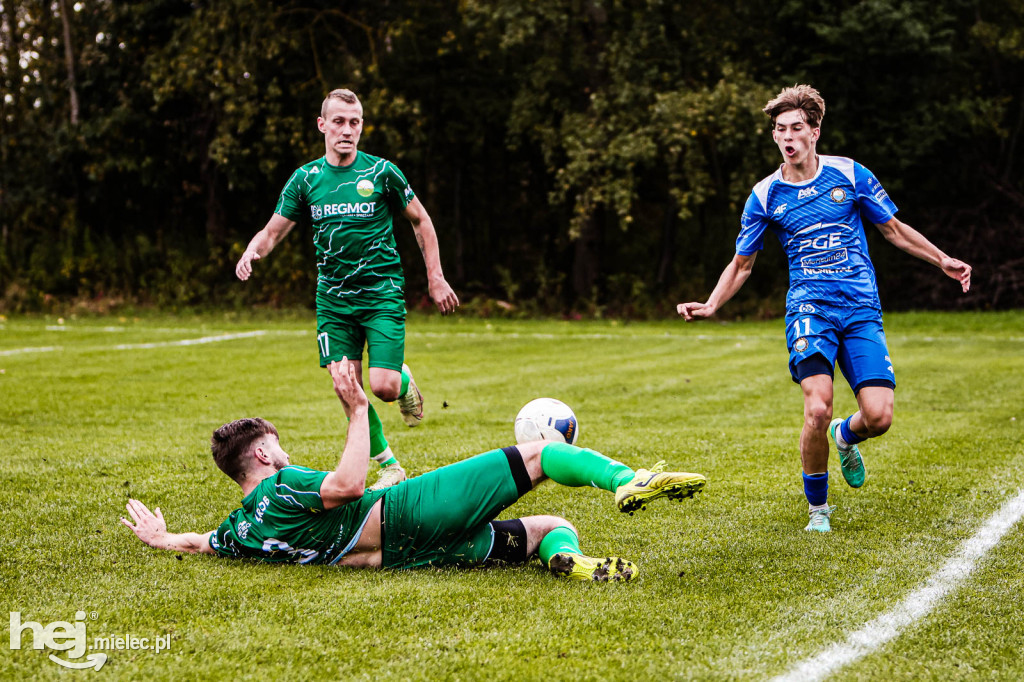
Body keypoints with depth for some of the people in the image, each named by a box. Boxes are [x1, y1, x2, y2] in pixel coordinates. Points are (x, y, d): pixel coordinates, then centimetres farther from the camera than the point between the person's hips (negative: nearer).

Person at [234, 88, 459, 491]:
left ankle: (405, 381, 23)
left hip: (382, 292, -3)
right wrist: (252, 252, -17)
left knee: (383, 387, -15)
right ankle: (388, 465, 17)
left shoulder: (382, 172, -5)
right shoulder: (306, 179, 2)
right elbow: (273, 231, 5)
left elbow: (420, 222, 6)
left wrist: (436, 279, 3)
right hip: (333, 297, 3)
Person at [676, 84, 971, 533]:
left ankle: (845, 437, 27)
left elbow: (894, 230, 17)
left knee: (878, 417, -13)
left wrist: (943, 261, 10)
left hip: (862, 310, 1)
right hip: (809, 308, -1)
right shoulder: (765, 196, 5)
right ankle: (817, 508, 1)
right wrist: (710, 306, 1)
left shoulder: (850, 174, 5)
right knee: (818, 409, -23)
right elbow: (742, 263, 15)